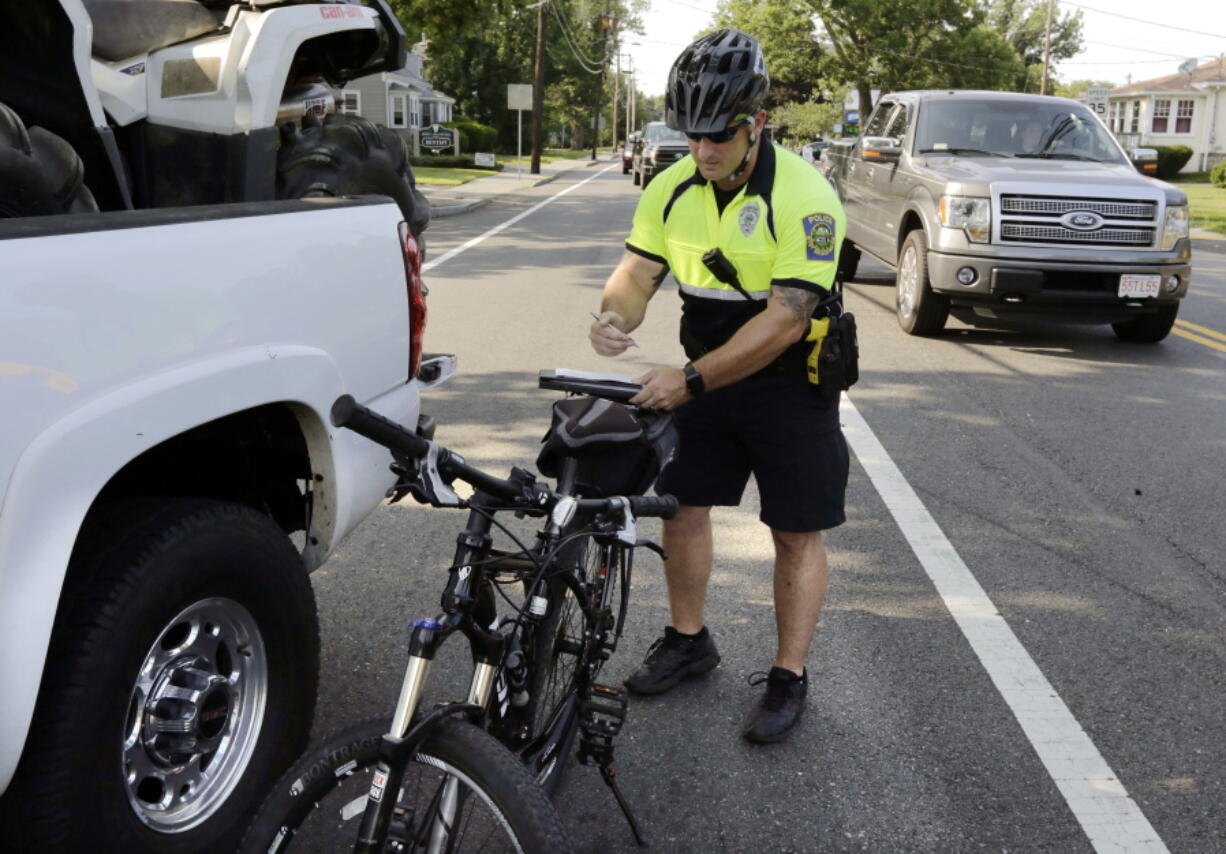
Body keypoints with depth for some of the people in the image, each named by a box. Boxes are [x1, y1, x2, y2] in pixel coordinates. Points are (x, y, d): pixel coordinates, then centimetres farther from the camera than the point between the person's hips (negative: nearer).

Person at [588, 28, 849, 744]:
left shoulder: (803, 197, -24)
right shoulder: (674, 188, -5)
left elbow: (784, 320, -29)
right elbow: (638, 271, -6)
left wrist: (691, 381, -32)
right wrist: (615, 317, -30)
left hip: (790, 381, -5)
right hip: (705, 373, 6)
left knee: (797, 532, 1)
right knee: (682, 503, 10)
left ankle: (790, 678, 16)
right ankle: (689, 640, 30)